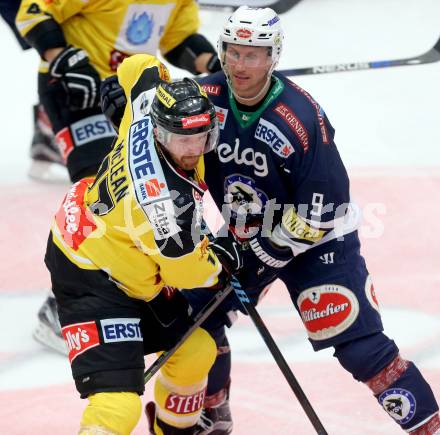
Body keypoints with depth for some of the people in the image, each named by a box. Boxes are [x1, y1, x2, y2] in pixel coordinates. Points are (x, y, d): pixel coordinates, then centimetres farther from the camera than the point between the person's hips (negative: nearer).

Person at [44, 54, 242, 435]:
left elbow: (140, 68, 8)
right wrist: (220, 264, 2)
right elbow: (184, 271, -18)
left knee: (196, 349, 20)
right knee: (118, 400, -22)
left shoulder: (152, 106, -15)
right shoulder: (172, 200, -35)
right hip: (90, 278, -10)